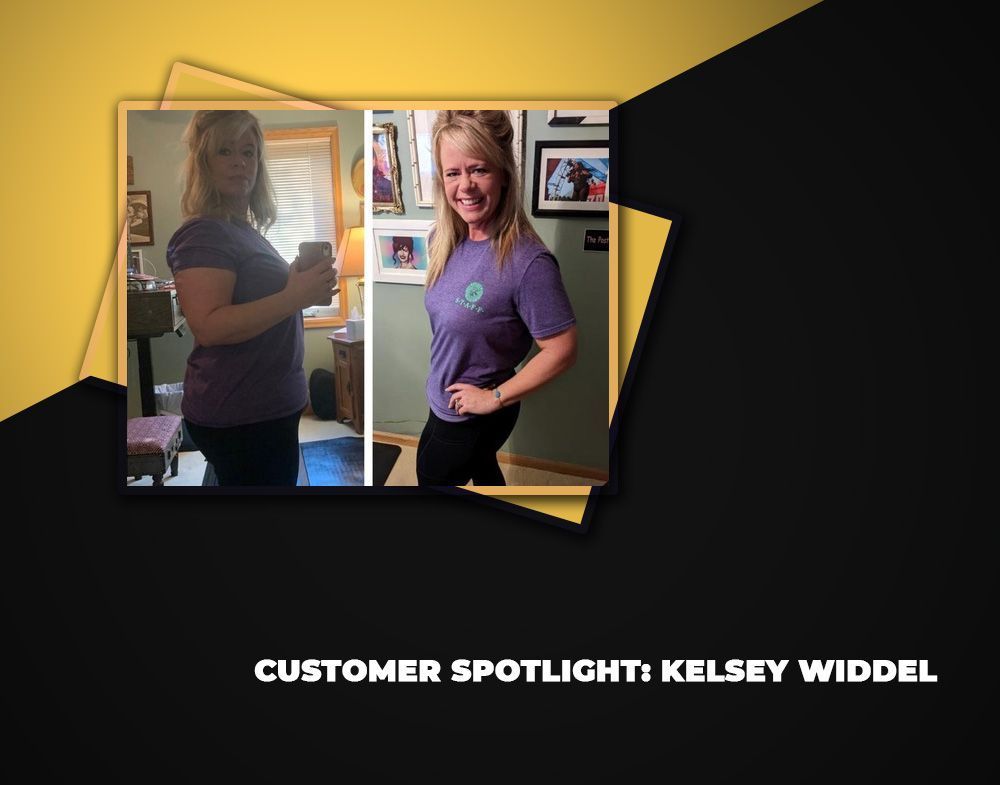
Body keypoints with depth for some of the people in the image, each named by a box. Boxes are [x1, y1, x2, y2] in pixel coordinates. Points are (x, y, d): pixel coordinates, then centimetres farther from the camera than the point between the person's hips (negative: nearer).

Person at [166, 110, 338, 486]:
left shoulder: (245, 231, 16)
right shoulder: (204, 234, -16)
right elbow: (209, 327, -28)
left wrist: (307, 289, 19)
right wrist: (292, 298, -31)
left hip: (267, 409, 10)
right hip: (240, 417, -10)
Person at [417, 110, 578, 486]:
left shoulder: (528, 262, -31)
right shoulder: (444, 239, -8)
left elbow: (561, 351, -26)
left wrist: (495, 397, -19)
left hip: (472, 413, -7)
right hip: (445, 398, 7)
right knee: (482, 469, 28)